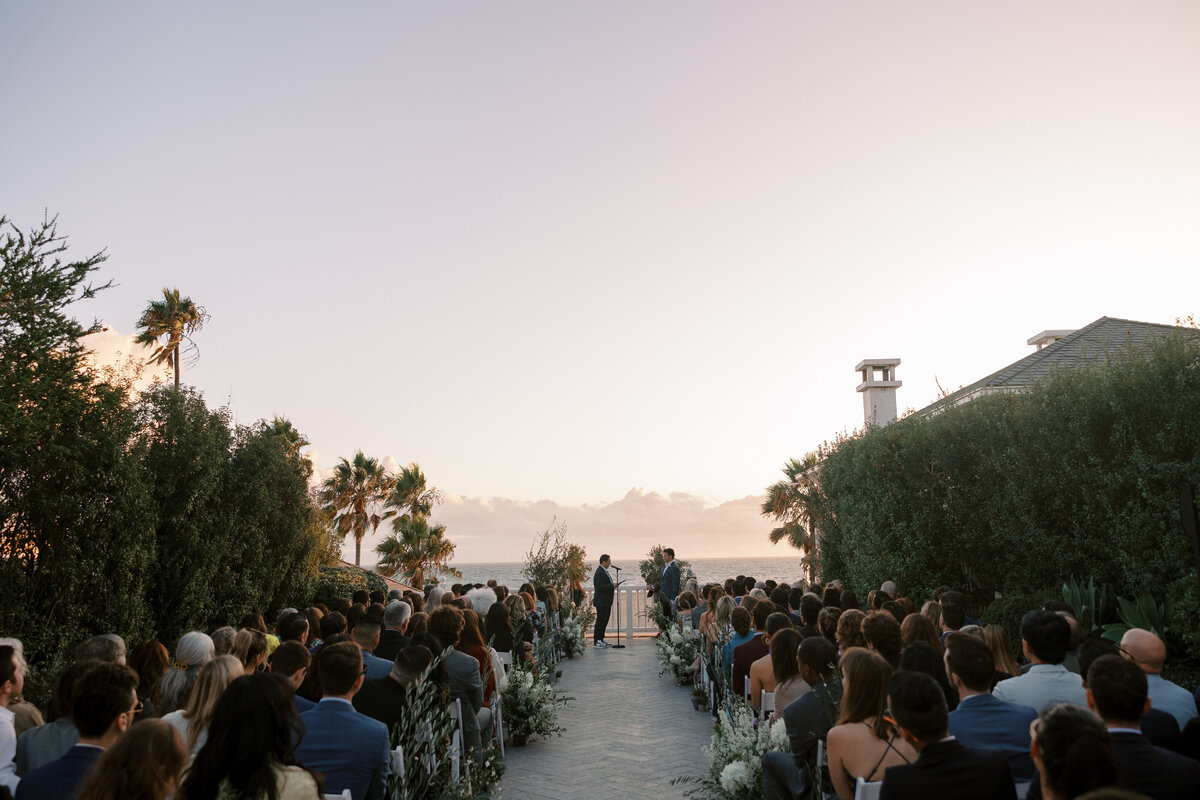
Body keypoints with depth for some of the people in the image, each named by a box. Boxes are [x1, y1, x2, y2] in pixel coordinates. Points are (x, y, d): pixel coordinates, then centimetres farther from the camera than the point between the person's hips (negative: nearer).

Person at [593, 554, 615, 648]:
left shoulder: (604, 571, 16)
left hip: (606, 602, 10)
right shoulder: (600, 572, -18)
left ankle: (601, 640, 20)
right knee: (600, 620, -6)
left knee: (604, 621, 13)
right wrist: (612, 586, -17)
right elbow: (600, 587, -25)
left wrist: (613, 586, 10)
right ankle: (596, 641, -1)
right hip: (601, 602, -10)